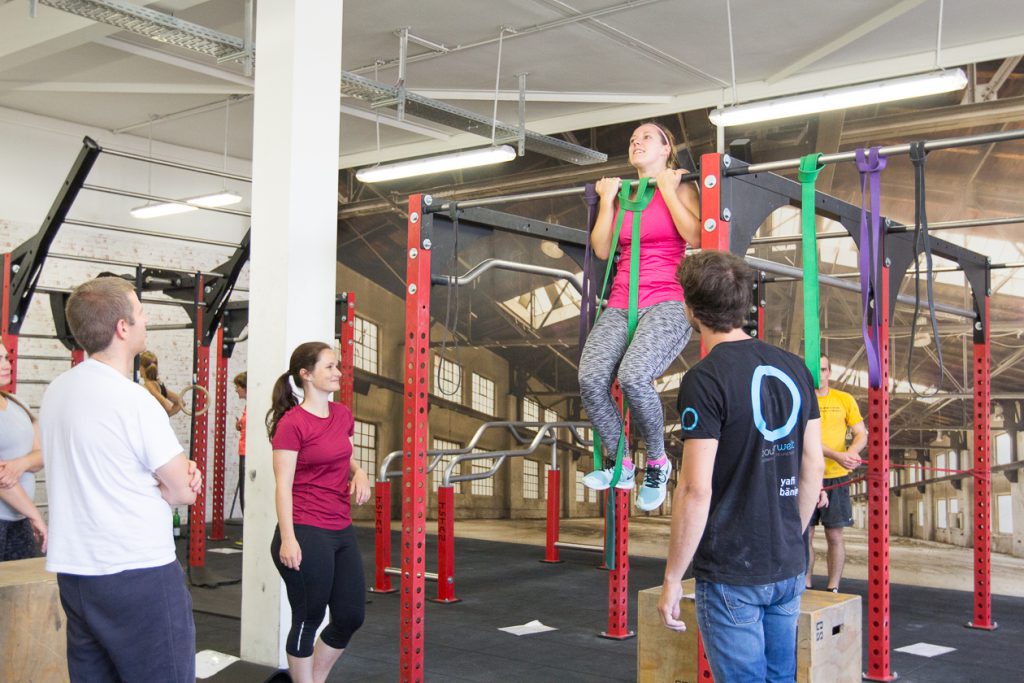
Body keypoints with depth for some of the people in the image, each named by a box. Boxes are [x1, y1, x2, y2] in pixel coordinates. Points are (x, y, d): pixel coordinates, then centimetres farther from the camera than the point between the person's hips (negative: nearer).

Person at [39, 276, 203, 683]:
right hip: (138, 575, -8)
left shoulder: (55, 393, 7)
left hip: (73, 571, 8)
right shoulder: (133, 400, -17)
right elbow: (184, 492, -11)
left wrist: (179, 469, -1)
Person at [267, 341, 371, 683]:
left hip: (342, 532, 8)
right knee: (308, 619, 5)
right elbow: (283, 486, -13)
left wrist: (358, 473, 4)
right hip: (307, 533, -7)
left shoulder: (342, 415, 9)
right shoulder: (292, 423, -12)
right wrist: (287, 539, -19)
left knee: (350, 618, 12)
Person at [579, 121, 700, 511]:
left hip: (667, 303, -5)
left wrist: (667, 188, -4)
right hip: (621, 304, 5)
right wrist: (607, 199, 11)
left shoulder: (680, 189, 8)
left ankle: (657, 462, -6)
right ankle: (620, 464, -3)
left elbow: (695, 237, -9)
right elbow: (602, 250, 12)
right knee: (591, 378, -22)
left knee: (634, 377, -31)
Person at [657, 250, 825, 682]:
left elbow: (696, 489, -19)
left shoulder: (705, 380, -16)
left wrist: (673, 578, -10)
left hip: (731, 573, -6)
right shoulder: (794, 368, 4)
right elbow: (813, 467, 9)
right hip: (788, 568, 7)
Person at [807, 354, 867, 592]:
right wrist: (836, 455, -26)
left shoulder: (845, 400, 5)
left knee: (835, 535, 4)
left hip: (836, 477, 1)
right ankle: (805, 586, 16)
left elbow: (862, 434, 4)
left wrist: (851, 453, -18)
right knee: (805, 534, 5)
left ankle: (833, 588, 14)